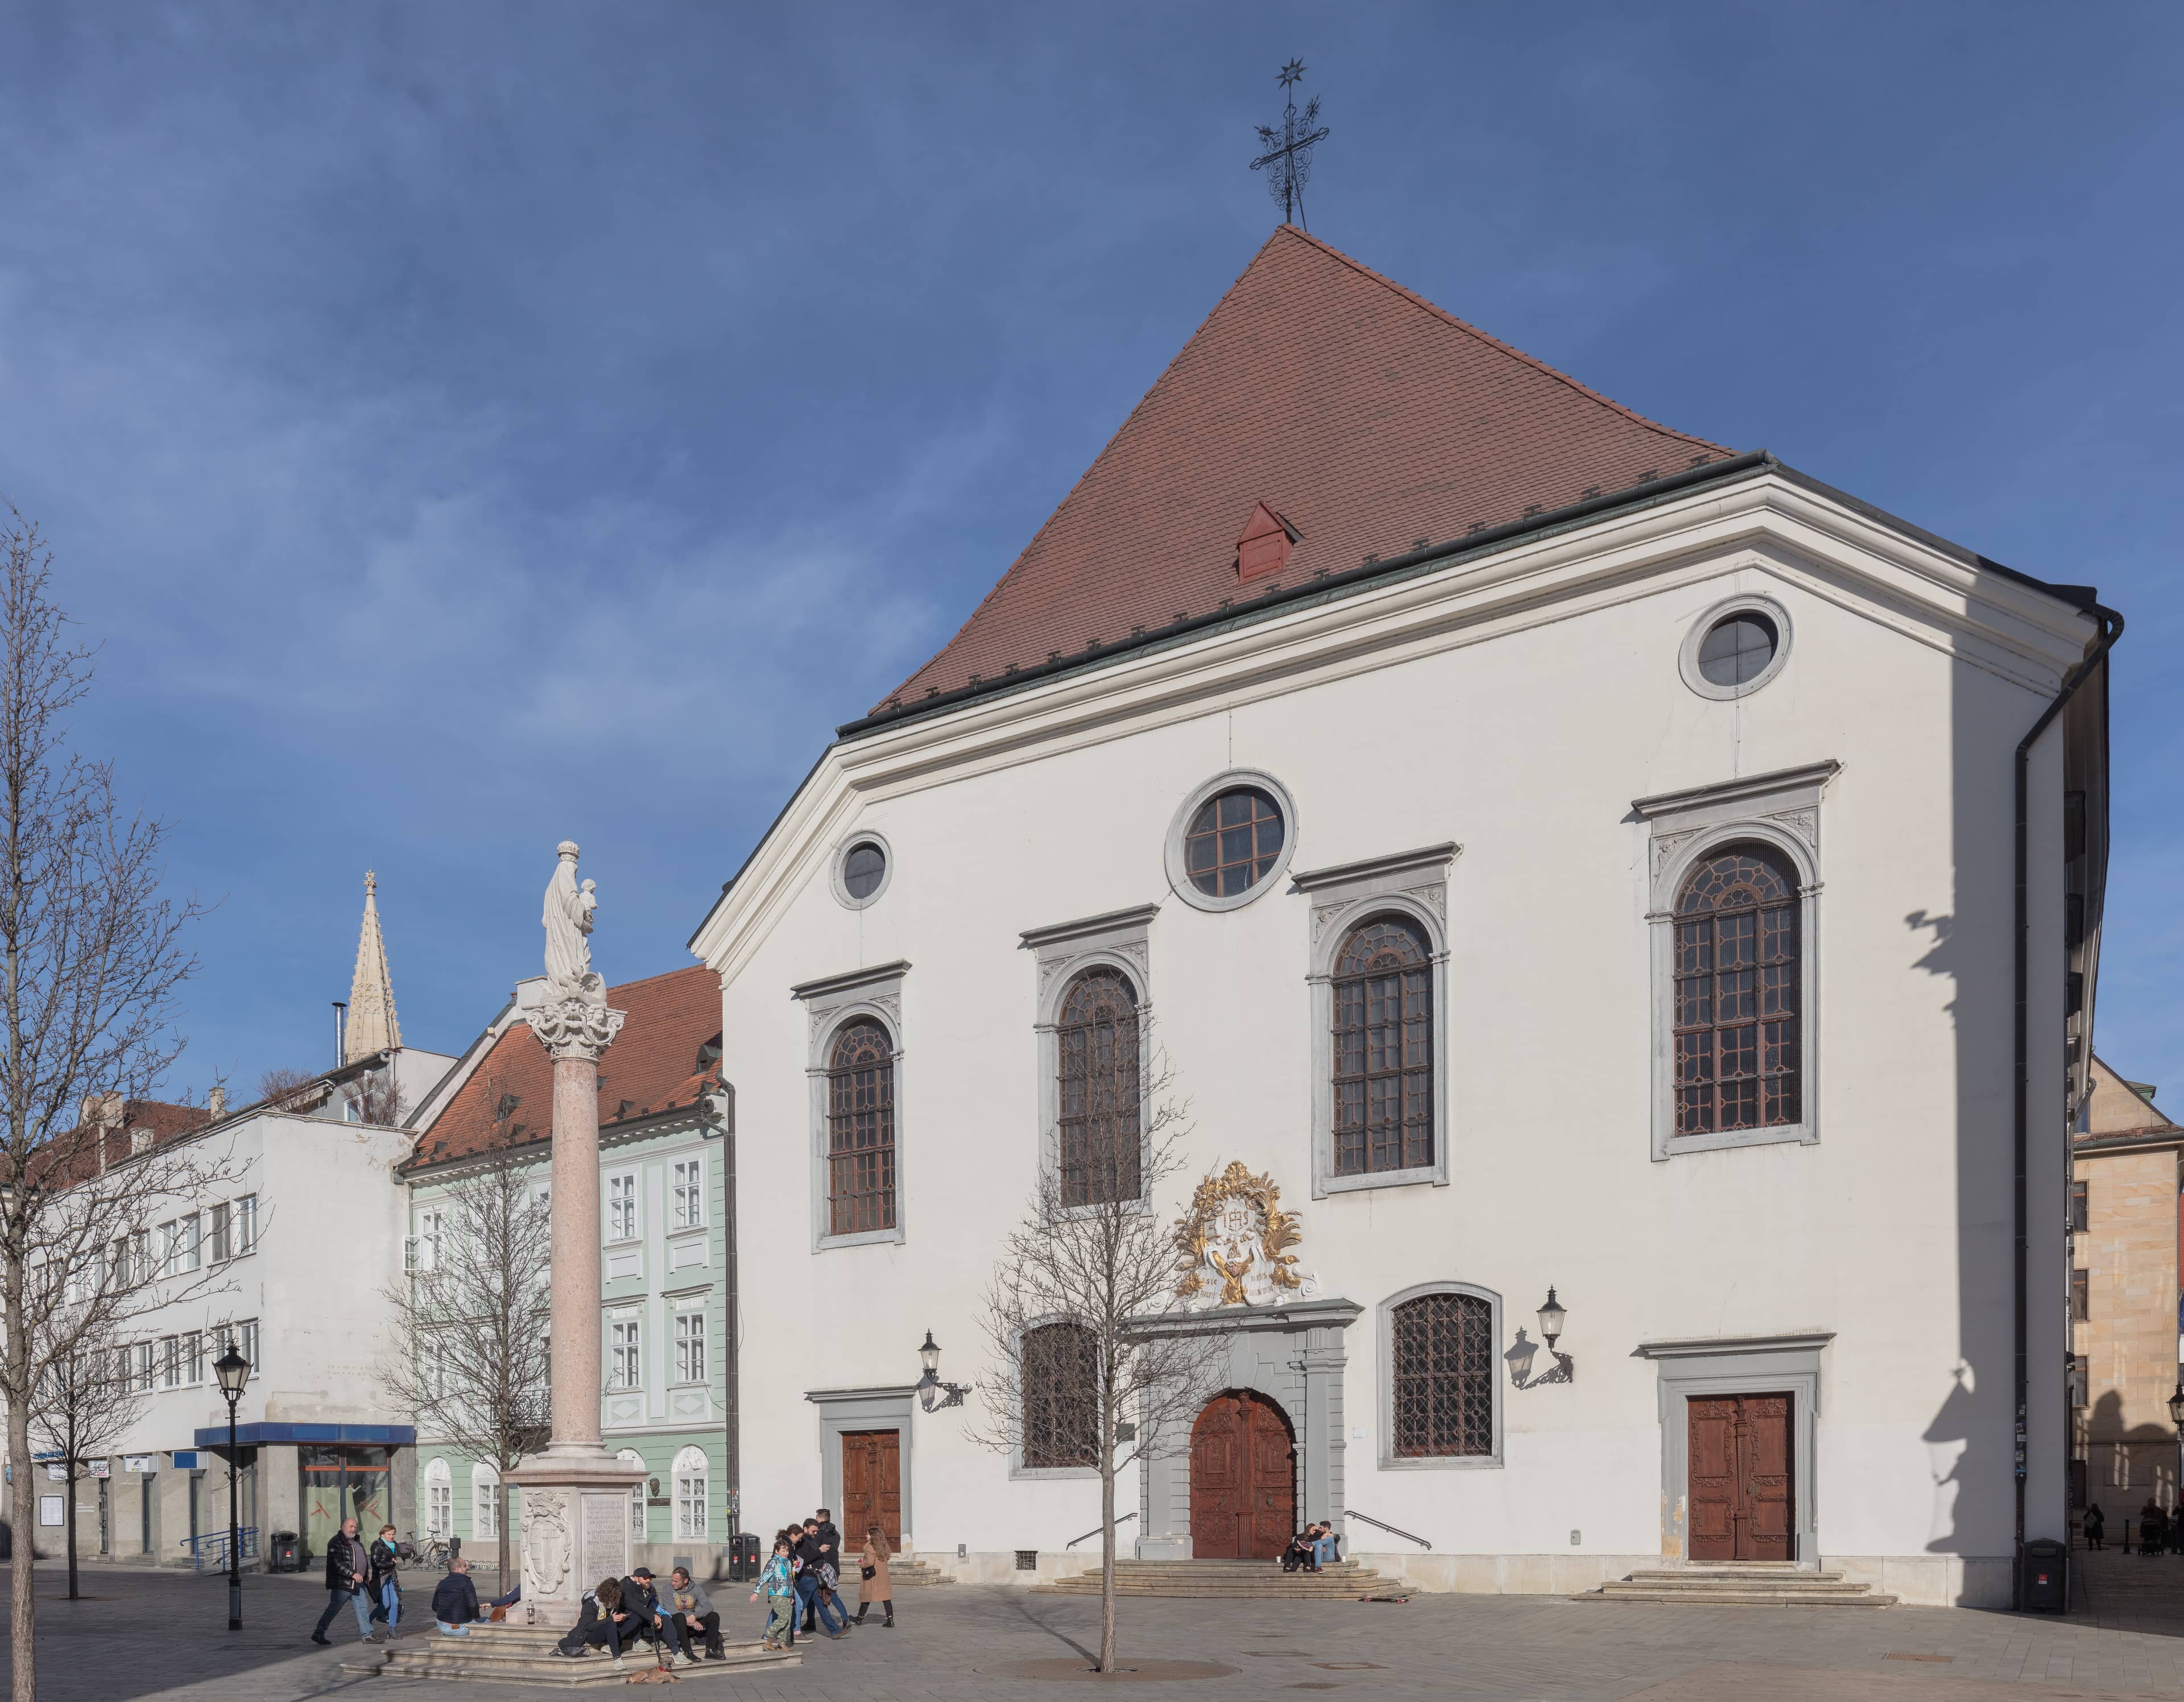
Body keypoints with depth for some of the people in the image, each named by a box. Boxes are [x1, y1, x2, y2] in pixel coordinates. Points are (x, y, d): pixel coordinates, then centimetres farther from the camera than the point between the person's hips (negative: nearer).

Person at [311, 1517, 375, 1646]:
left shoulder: (357, 1541, 17)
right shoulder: (336, 1542, -12)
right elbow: (336, 1563, -23)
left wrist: (365, 1577, 26)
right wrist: (353, 1574, -28)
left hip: (357, 1584, 8)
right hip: (342, 1583, -8)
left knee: (363, 1609, 4)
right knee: (333, 1609, -2)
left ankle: (367, 1635, 6)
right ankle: (318, 1634, 10)